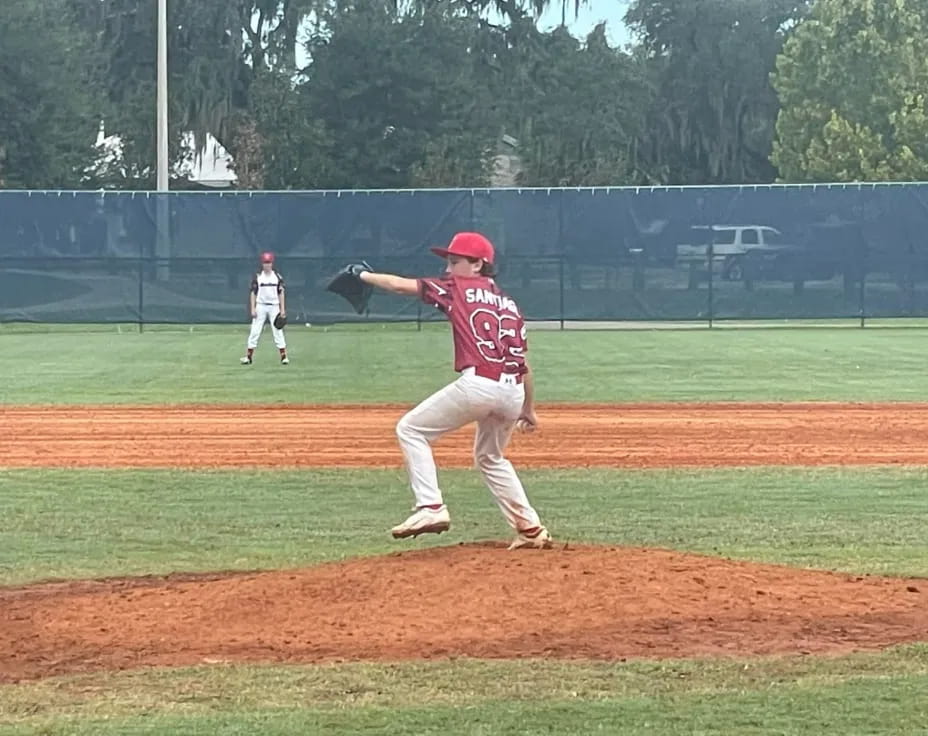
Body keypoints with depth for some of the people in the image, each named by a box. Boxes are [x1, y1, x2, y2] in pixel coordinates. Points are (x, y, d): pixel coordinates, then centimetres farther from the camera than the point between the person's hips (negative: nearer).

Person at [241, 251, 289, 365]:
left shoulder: (277, 277, 2)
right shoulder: (257, 277, 1)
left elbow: (281, 293, 3)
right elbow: (253, 293, 2)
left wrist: (282, 309, -3)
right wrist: (252, 309, -6)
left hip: (274, 306, 0)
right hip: (260, 306, 0)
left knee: (278, 332, -1)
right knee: (254, 331, -2)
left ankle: (284, 356, 2)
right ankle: (249, 356, 1)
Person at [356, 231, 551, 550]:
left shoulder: (457, 288, 9)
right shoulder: (508, 303, 24)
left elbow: (401, 285, 9)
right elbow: (523, 362, 21)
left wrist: (363, 276, 24)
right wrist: (528, 409, 28)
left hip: (477, 383, -7)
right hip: (513, 391, 7)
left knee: (411, 429, 6)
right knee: (491, 457, 29)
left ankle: (431, 507, -7)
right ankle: (531, 528, 25)